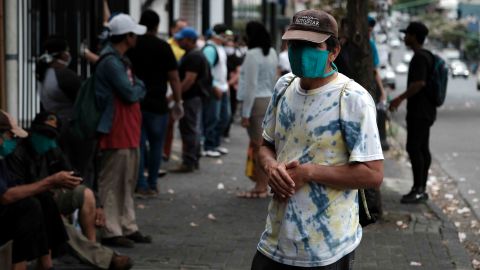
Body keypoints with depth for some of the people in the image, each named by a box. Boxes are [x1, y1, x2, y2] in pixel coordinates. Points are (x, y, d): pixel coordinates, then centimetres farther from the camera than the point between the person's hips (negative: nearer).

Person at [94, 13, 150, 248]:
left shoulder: (121, 61, 17)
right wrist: (139, 87, 1)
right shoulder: (111, 63, -16)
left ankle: (128, 228, 22)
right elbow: (131, 94, -17)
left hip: (129, 132, 10)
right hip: (116, 134, -10)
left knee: (127, 183, 15)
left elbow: (136, 92, 17)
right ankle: (111, 232, 0)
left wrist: (136, 87, -3)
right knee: (112, 184, -4)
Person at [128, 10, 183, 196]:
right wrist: (178, 102, 2)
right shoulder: (163, 47, -6)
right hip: (157, 103, -2)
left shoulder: (131, 46, 3)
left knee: (138, 144, 6)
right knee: (156, 144, 10)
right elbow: (173, 77, -7)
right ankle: (152, 184, 13)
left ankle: (141, 184, 0)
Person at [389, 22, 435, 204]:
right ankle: (421, 189, 13)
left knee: (413, 148, -10)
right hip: (426, 110, 10)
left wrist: (400, 98, -20)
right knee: (422, 148, 10)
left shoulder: (419, 58, -16)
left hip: (419, 111, -10)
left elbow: (419, 83, -26)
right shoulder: (427, 56, 16)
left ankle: (418, 189, -10)